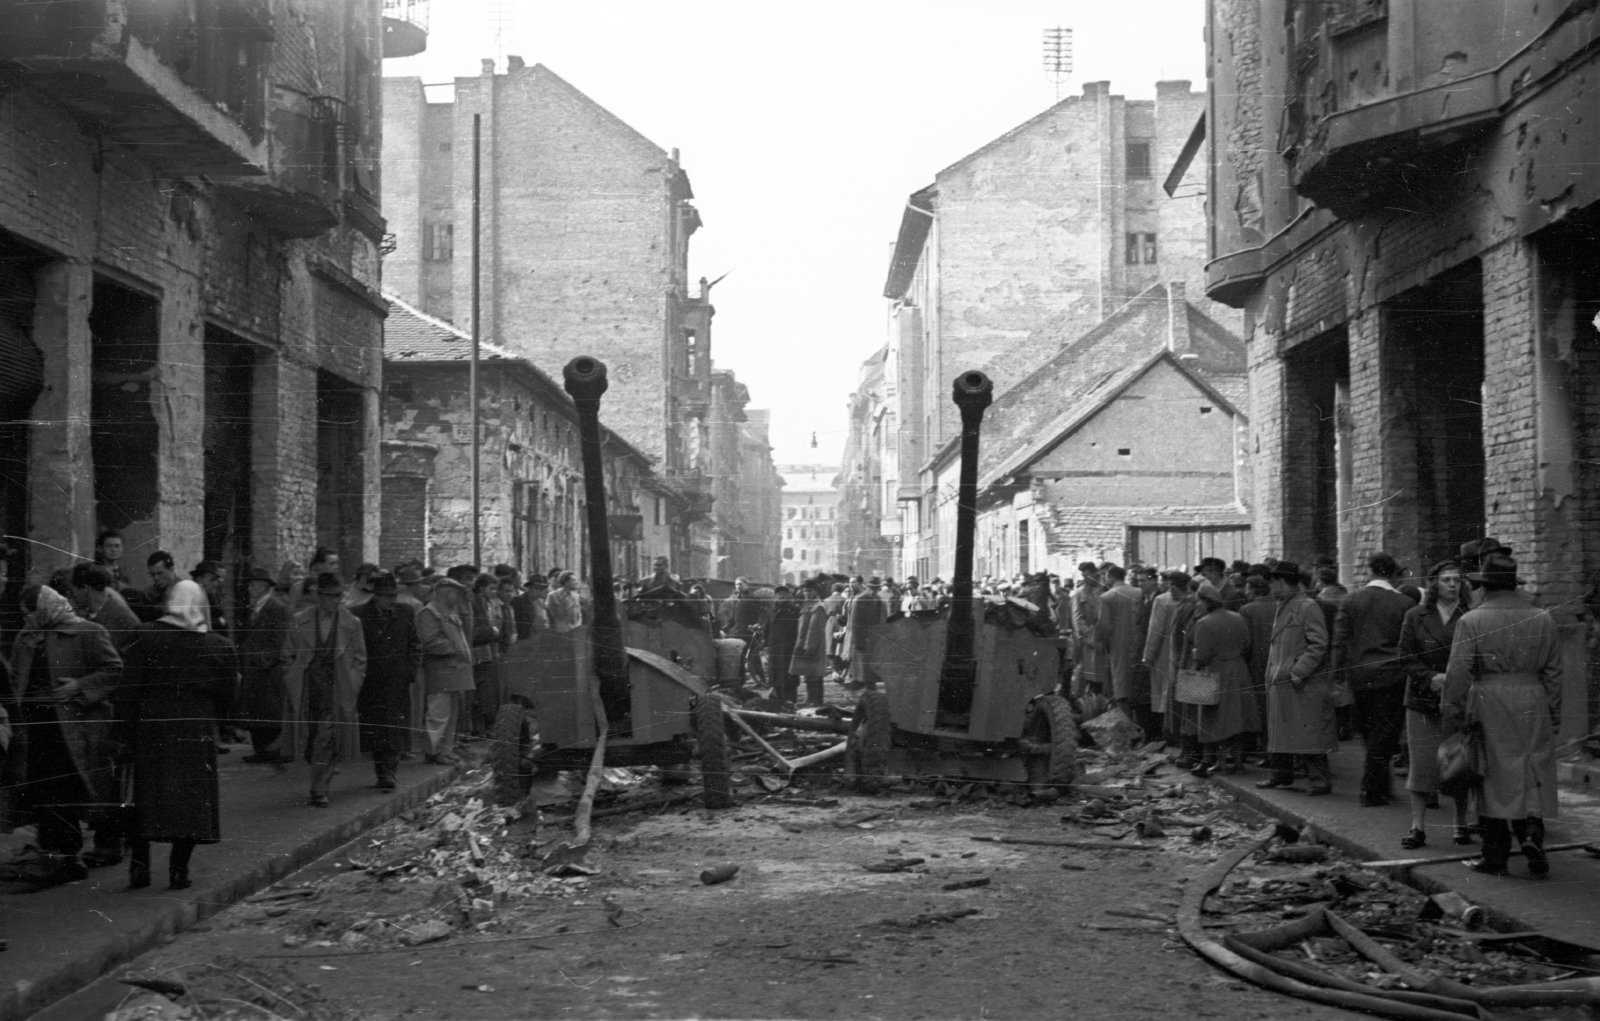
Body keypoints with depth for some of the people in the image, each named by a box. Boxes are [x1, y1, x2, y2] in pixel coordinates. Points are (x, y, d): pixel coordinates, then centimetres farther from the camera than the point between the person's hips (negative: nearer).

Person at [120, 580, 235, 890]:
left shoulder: (146, 637, -4)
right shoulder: (219, 646, -3)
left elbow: (131, 688, -4)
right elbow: (226, 695, 3)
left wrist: (132, 721, 5)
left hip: (152, 726, 1)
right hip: (198, 728, 0)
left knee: (147, 796, 11)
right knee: (191, 796, 6)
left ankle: (139, 866, 9)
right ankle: (178, 869, 3)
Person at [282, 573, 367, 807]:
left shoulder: (351, 624, 2)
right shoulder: (300, 621, 3)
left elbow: (359, 660, 8)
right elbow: (290, 655, 10)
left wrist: (352, 688, 0)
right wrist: (292, 681, 1)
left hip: (336, 693, -2)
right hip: (306, 690, 2)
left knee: (327, 742, -10)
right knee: (308, 743, 7)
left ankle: (320, 792, -2)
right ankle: (323, 780, 31)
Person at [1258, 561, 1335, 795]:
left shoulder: (1308, 607, -11)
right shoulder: (1282, 608, 16)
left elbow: (1319, 644, -16)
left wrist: (1298, 671, -21)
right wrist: (1272, 673, 15)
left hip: (1303, 685, -9)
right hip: (1280, 683, 9)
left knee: (1308, 735, -7)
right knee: (1280, 731, 15)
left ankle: (1321, 779, -2)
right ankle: (1281, 775, 25)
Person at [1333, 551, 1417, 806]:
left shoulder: (1350, 601, 0)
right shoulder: (1404, 604, -5)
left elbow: (1340, 642, -1)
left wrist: (1339, 676, 4)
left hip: (1359, 677, 2)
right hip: (1391, 677, -2)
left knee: (1369, 735, 14)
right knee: (1382, 736, 3)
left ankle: (1379, 788, 22)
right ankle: (1372, 792, 3)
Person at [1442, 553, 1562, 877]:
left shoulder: (1471, 622, -6)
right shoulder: (1543, 620, 5)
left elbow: (1458, 674, -8)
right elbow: (1553, 672, 8)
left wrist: (1449, 717, -1)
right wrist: (1554, 715, 15)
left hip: (1489, 705, -2)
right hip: (1533, 705, 2)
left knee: (1493, 780, 5)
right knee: (1532, 776, 13)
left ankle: (1495, 857, 9)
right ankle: (1532, 834, -8)